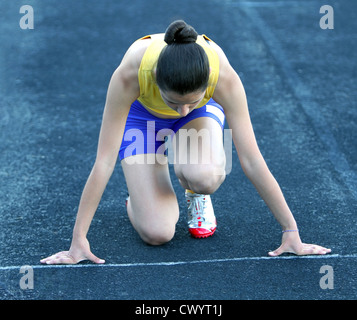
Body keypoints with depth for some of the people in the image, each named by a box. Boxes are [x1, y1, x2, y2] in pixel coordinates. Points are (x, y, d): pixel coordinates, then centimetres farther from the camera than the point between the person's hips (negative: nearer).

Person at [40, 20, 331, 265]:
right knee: (157, 234, -18)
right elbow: (104, 162, -35)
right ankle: (138, 197, 16)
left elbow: (252, 161, -30)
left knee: (204, 176, -35)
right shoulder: (129, 74, -42)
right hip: (142, 113, -1)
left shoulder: (224, 76, -39)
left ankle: (196, 194, 1)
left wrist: (291, 231, -26)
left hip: (203, 111, 1)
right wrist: (78, 240, -32)